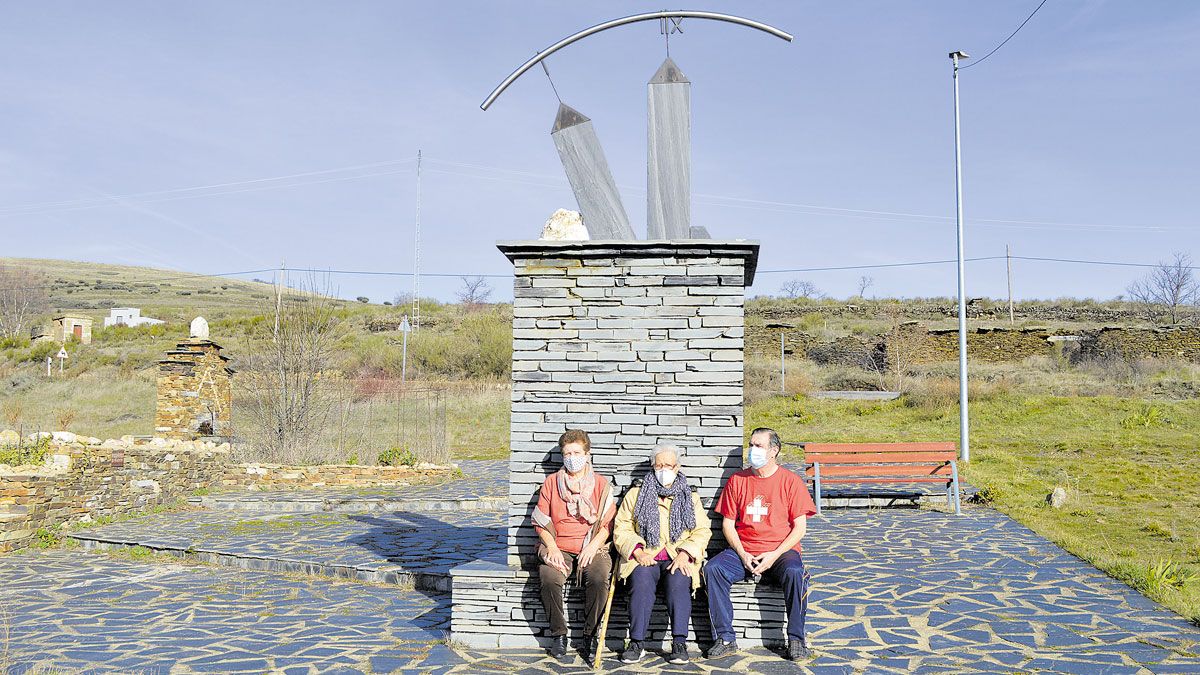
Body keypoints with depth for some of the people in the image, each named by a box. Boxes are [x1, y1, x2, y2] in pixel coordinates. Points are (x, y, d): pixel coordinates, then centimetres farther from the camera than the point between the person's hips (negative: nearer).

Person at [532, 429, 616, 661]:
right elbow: (541, 520, 8)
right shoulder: (551, 482, 12)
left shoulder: (601, 484, 10)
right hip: (558, 548, 1)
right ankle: (559, 634, -11)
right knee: (549, 579, -30)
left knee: (599, 579, -32)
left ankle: (590, 635, -13)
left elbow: (608, 524, 6)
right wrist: (552, 547, -7)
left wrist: (593, 546, -11)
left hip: (592, 548, -1)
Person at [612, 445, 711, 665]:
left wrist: (686, 553, -10)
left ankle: (679, 642, -27)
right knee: (642, 581, -33)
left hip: (678, 557, 0)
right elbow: (621, 528, 8)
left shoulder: (691, 497, 18)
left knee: (679, 581, -33)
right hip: (644, 556, 0)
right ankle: (636, 643, -26)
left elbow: (702, 531, 8)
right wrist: (637, 551, -9)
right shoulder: (636, 494, 16)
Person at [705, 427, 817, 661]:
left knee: (794, 572, -34)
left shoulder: (791, 481, 2)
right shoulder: (737, 480, 9)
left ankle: (796, 639, -17)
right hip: (742, 551, 3)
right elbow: (728, 523, 9)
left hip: (780, 551, -2)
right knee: (712, 569, -24)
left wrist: (775, 555, -14)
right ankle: (725, 638, -16)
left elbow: (800, 527, -1)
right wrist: (742, 554, -8)